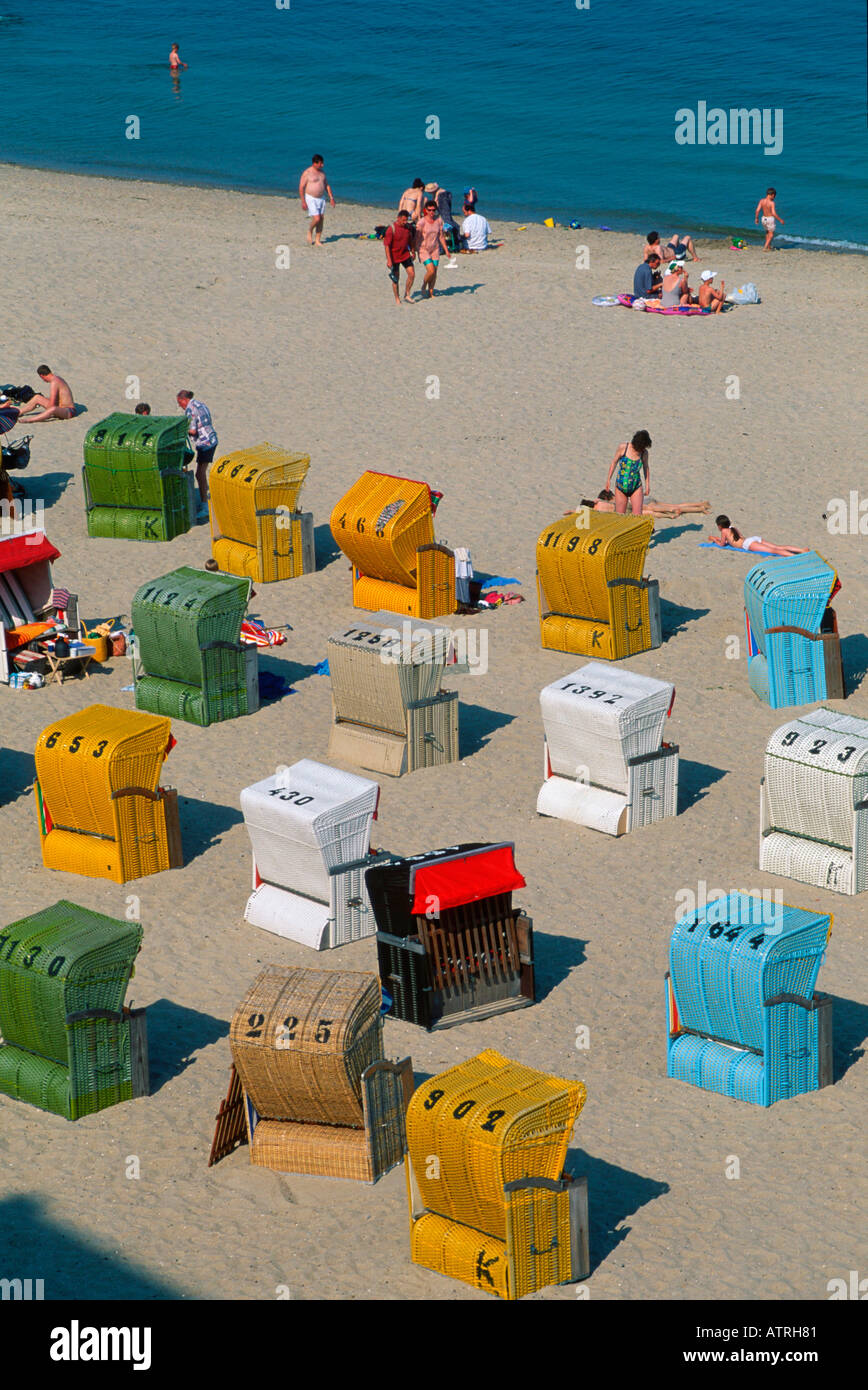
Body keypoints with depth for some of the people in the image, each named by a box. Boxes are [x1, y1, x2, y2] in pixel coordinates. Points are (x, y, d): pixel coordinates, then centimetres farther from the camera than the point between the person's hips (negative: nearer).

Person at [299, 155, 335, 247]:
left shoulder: (322, 172, 7)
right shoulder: (307, 173, -13)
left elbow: (326, 185, 16)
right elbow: (301, 187, -13)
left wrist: (331, 198, 9)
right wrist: (303, 202, -18)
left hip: (321, 198, 6)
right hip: (310, 199, -6)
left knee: (321, 219, 2)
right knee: (316, 219, -16)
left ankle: (318, 241, 9)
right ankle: (310, 231, 15)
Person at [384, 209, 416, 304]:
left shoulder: (408, 226, -1)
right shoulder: (391, 229, -20)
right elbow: (387, 245, -19)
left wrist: (412, 252, 22)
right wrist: (389, 260, -24)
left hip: (405, 255, 5)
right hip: (394, 257, -5)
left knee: (412, 274, -2)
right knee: (396, 278, 3)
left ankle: (407, 295, 13)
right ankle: (397, 299, 17)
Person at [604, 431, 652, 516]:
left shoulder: (644, 452, -6)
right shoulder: (623, 448, -11)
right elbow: (614, 462, 3)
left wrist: (648, 484, 11)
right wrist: (608, 479, 6)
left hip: (636, 489, 0)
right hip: (621, 487, 0)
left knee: (638, 516, -10)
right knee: (620, 516, 3)